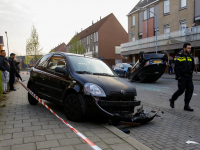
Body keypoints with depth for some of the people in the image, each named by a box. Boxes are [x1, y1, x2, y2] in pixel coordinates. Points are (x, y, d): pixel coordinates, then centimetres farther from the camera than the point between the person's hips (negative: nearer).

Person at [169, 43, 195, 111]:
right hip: (182, 77, -7)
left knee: (190, 90, 2)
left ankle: (186, 105, 9)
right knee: (181, 90, -5)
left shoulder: (190, 57, 12)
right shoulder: (179, 56, -8)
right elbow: (176, 67, -12)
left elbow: (192, 66, 23)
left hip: (189, 77, 7)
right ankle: (172, 100, 19)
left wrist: (190, 74, 14)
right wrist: (178, 76, -15)